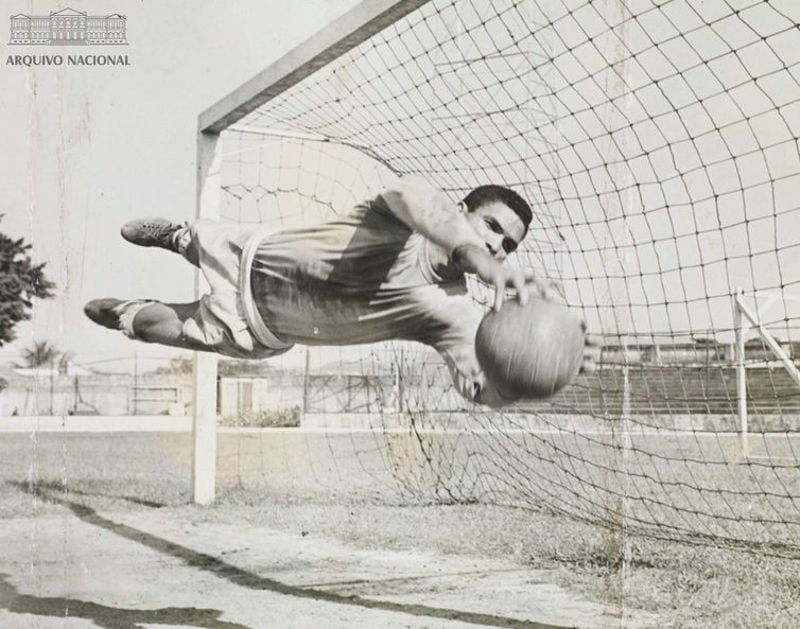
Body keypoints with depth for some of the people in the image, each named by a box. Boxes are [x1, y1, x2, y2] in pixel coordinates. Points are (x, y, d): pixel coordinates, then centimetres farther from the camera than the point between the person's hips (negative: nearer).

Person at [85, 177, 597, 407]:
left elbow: (485, 384, -39)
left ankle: (129, 316, 53)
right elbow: (411, 195, -61)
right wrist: (481, 262, -78)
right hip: (253, 259, -3)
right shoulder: (407, 215, -35)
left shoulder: (453, 312, -25)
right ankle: (172, 234, 63)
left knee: (182, 331, 19)